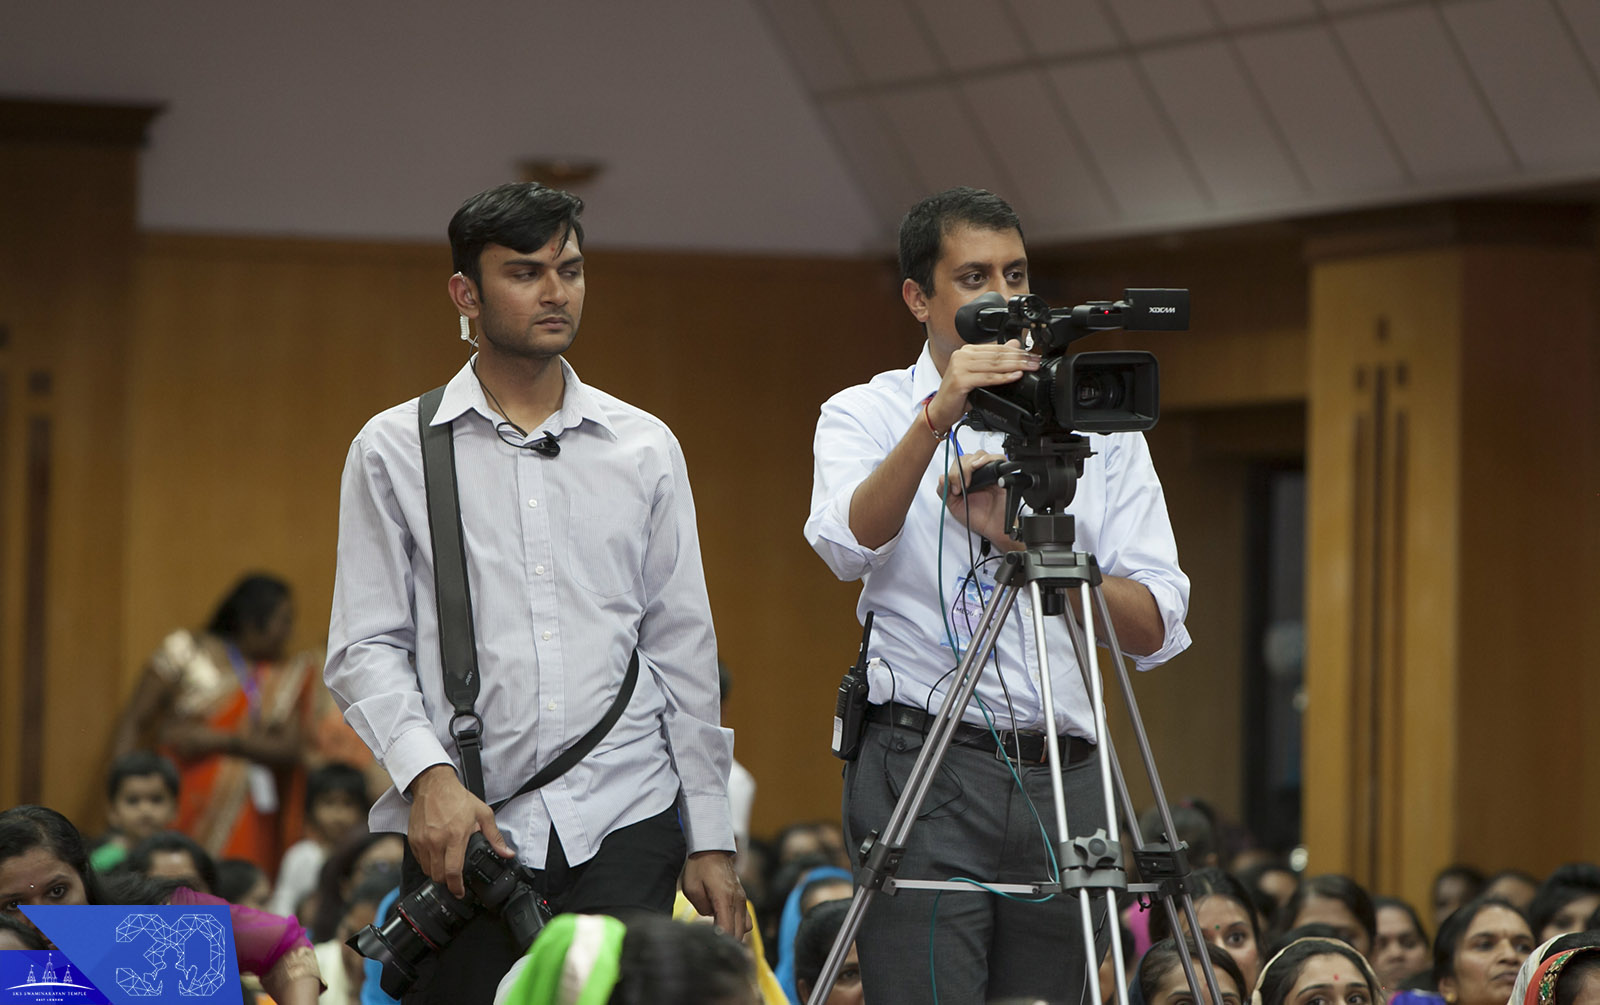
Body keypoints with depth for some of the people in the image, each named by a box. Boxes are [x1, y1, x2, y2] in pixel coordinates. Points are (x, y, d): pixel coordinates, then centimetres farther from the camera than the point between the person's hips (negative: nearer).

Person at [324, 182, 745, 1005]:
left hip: (622, 822, 1)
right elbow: (363, 649, 2)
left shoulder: (645, 448, 13)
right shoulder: (394, 450, 6)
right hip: (465, 825, -1)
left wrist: (710, 837, 9)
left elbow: (683, 650, 13)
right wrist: (428, 775, -15)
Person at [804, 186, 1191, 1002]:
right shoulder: (865, 414, 8)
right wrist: (937, 419, -27)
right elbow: (850, 542, -15)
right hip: (925, 773, -3)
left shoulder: (1099, 423, 14)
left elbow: (1155, 628, 3)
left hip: (1063, 782, 3)